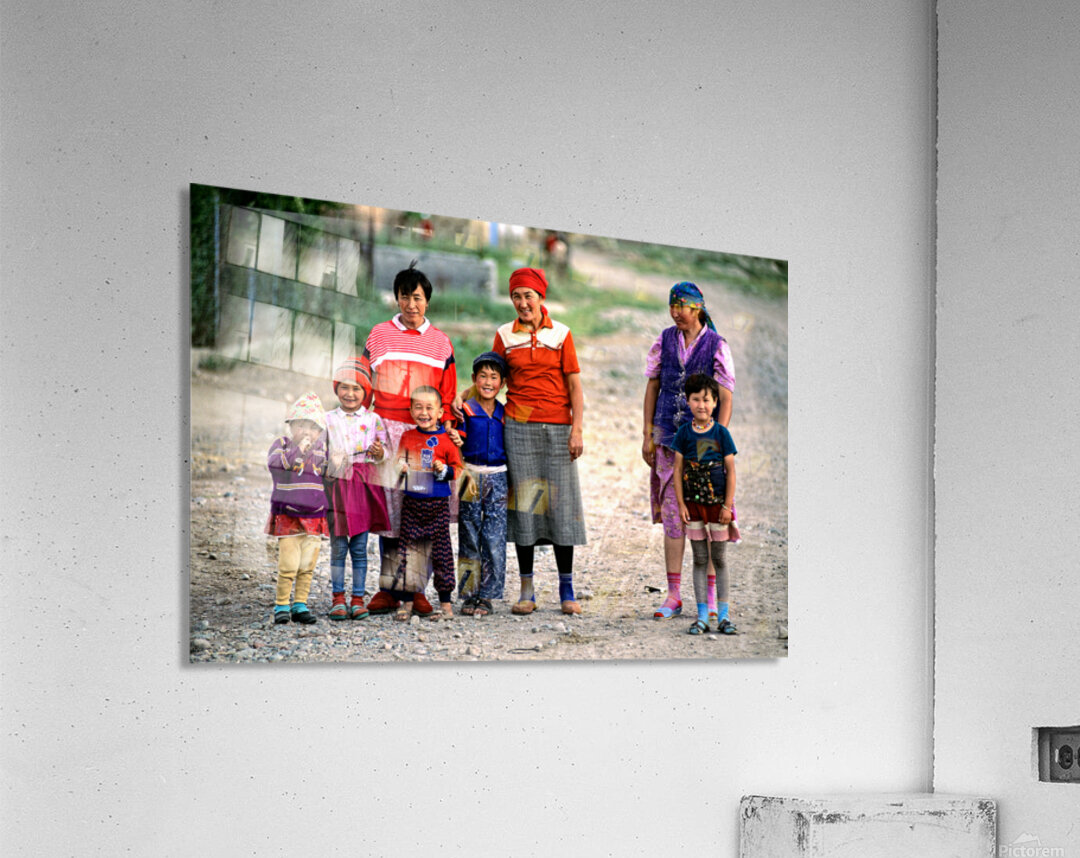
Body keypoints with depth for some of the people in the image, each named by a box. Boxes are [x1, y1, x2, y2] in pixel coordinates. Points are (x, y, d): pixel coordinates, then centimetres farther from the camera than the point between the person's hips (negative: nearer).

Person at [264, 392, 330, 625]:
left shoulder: (322, 448, 10)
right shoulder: (282, 443, -2)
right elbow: (274, 462, -20)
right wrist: (298, 450, -24)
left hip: (314, 517, 4)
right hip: (287, 516, -4)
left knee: (307, 566, 6)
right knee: (288, 564, -8)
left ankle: (300, 605, 15)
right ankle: (281, 605, 3)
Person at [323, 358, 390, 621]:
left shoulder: (373, 420, 5)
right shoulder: (328, 419, 7)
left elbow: (384, 453, 6)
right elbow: (320, 452, 12)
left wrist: (380, 453, -14)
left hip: (365, 485, 0)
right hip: (337, 484, 0)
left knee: (360, 547, 3)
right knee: (338, 546, 0)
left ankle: (358, 598, 9)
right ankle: (338, 597, 8)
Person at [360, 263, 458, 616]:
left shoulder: (440, 342, 11)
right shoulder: (379, 335, 10)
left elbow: (447, 397, 13)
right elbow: (363, 387, 12)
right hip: (386, 429, 0)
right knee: (389, 504, -3)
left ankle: (417, 589, 2)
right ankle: (388, 588, 2)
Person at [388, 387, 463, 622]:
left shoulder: (445, 440, -1)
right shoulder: (407, 437, 8)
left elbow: (457, 468, 3)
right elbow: (400, 461, 19)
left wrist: (443, 470, -15)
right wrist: (400, 467, -3)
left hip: (438, 504, -3)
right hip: (412, 501, 3)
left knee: (441, 550, 0)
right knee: (409, 549, 4)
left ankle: (446, 602, 8)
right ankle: (406, 601, 12)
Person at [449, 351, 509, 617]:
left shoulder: (503, 414, 9)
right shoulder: (465, 410, 0)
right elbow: (458, 442, -4)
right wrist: (455, 440, -24)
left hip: (498, 479, 2)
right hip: (471, 477, -2)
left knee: (494, 540, -2)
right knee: (469, 538, 2)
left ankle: (486, 596, 4)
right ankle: (469, 595, 9)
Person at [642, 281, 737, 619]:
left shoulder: (716, 346, -5)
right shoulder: (665, 340, 5)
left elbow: (726, 398, -7)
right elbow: (652, 387, 10)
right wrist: (647, 435, 5)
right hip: (668, 437, 3)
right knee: (672, 514, 4)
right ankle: (674, 596, 8)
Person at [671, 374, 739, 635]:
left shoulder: (721, 433, -5)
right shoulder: (684, 433, 0)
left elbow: (731, 471, -4)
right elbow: (678, 470, 2)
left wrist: (728, 505, -8)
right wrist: (681, 504, -4)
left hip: (717, 503, -1)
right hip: (693, 504, 1)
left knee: (719, 559, 5)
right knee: (699, 559, 6)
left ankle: (722, 614, 11)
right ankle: (702, 616, 10)